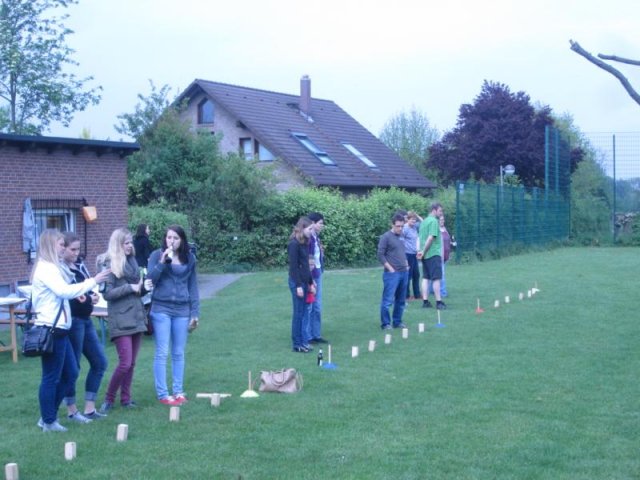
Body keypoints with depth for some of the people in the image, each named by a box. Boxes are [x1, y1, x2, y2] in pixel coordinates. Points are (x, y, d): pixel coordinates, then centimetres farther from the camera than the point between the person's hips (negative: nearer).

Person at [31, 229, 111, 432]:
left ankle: (48, 416, 21)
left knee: (70, 374, 14)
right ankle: (48, 422, 7)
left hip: (58, 329, 11)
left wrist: (81, 295, 8)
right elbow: (64, 291, -25)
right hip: (51, 331, -11)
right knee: (51, 377, -2)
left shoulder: (51, 267, 18)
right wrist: (93, 281, -21)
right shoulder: (46, 268, -15)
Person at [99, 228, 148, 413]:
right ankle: (109, 399, 5)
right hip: (121, 320, -7)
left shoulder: (132, 261, 13)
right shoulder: (109, 264, -7)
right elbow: (107, 293, -12)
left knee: (131, 363, 8)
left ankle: (126, 398, 18)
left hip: (136, 318, 7)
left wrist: (143, 287, 0)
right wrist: (130, 288, -13)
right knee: (125, 363, -10)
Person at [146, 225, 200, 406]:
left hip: (182, 310, 3)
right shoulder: (157, 255, -1)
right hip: (161, 309, -3)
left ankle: (178, 391, 17)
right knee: (162, 353, -2)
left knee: (179, 354, 9)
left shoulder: (189, 258, 7)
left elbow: (193, 286, 10)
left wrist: (195, 313, 8)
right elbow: (149, 280, -7)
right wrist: (162, 262, -19)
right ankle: (162, 394, 2)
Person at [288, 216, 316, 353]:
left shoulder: (305, 243, 11)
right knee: (298, 313, -3)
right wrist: (298, 285, -18)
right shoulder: (294, 244, -15)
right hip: (297, 282, -8)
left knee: (302, 313, 11)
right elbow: (293, 266, -17)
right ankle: (297, 344, 4)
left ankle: (301, 341, 17)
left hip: (304, 281, 8)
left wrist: (310, 283, 17)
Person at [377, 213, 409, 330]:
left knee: (401, 300, 10)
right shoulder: (386, 237, -8)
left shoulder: (401, 237, 13)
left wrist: (406, 265, 13)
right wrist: (390, 268, -12)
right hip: (392, 273, -7)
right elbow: (380, 255, -10)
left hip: (404, 272, 7)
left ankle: (397, 321, 20)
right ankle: (385, 323, 1)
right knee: (388, 300, -6)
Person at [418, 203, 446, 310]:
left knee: (426, 278, 9)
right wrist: (423, 251, -14)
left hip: (425, 255, 8)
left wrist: (419, 250, 5)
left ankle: (425, 301, 9)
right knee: (436, 278, -5)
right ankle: (439, 302, -4)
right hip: (433, 253, -8)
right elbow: (431, 238, -20)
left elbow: (419, 238, 15)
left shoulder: (424, 221, 16)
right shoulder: (434, 221, -12)